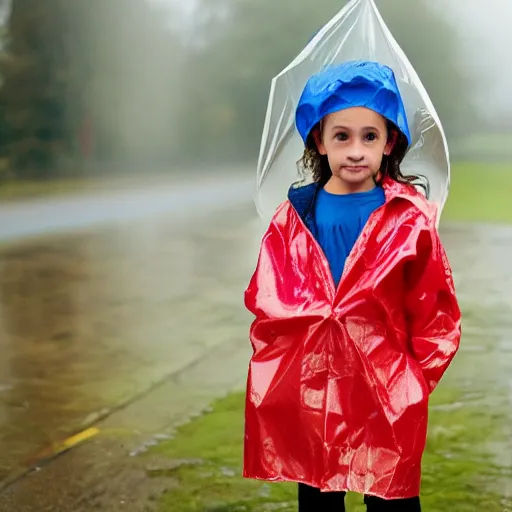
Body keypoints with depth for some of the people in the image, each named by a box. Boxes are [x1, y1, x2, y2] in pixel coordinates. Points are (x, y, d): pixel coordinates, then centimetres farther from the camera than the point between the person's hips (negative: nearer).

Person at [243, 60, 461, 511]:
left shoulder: (412, 218, -4)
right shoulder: (294, 217, 2)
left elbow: (437, 314, -1)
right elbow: (264, 301, 3)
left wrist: (415, 380, -4)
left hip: (388, 401, -2)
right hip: (308, 398, 2)